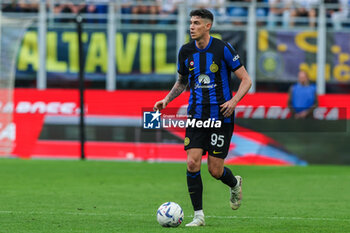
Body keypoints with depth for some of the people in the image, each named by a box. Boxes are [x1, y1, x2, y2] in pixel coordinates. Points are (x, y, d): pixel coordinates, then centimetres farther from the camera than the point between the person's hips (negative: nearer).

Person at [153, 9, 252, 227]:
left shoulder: (223, 49, -9)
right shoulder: (185, 51, 4)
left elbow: (246, 80, -5)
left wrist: (234, 101, -21)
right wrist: (167, 100, 5)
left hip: (221, 117, -3)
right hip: (196, 115, 4)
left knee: (215, 170, -3)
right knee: (193, 163, -11)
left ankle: (235, 184, 33)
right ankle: (199, 215, -1)